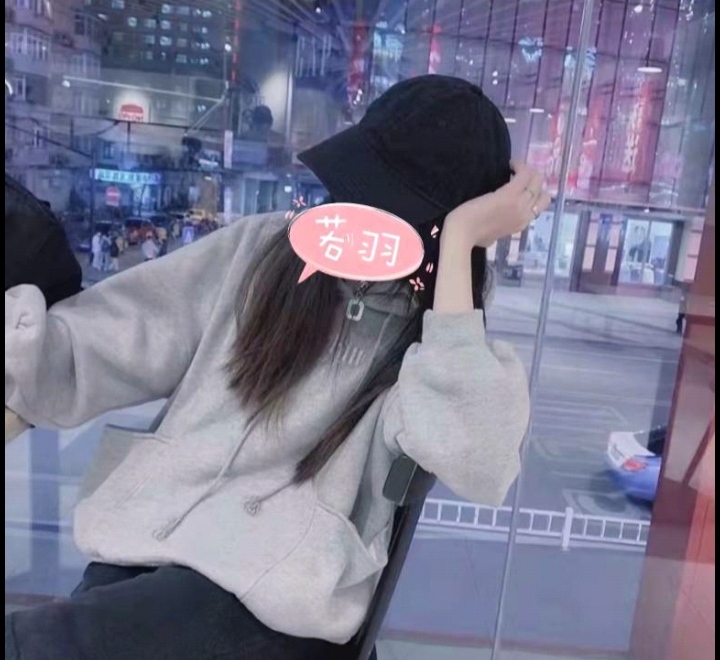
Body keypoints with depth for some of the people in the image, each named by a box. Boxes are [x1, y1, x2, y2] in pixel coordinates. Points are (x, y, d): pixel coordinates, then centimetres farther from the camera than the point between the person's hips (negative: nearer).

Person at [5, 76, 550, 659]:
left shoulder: (448, 341, -2)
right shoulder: (260, 251, 4)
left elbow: (472, 466, -24)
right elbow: (85, 355, 4)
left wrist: (460, 245, -19)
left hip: (271, 598, -3)